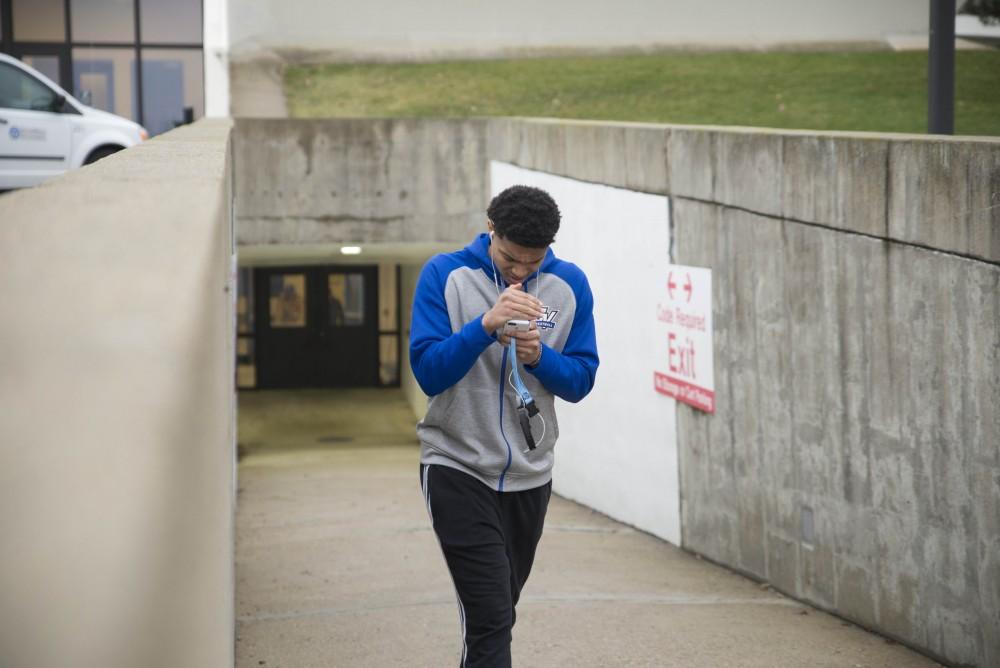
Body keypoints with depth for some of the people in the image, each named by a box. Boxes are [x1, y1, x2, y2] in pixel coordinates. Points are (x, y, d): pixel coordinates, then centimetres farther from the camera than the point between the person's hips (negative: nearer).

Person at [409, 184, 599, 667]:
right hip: (458, 468, -4)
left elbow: (581, 380, 1)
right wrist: (486, 325, -29)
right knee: (491, 617, -14)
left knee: (497, 612, 16)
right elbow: (427, 372, -15)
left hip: (530, 475, 4)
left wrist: (539, 355, -19)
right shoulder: (445, 275, -9)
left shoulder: (570, 285, -1)